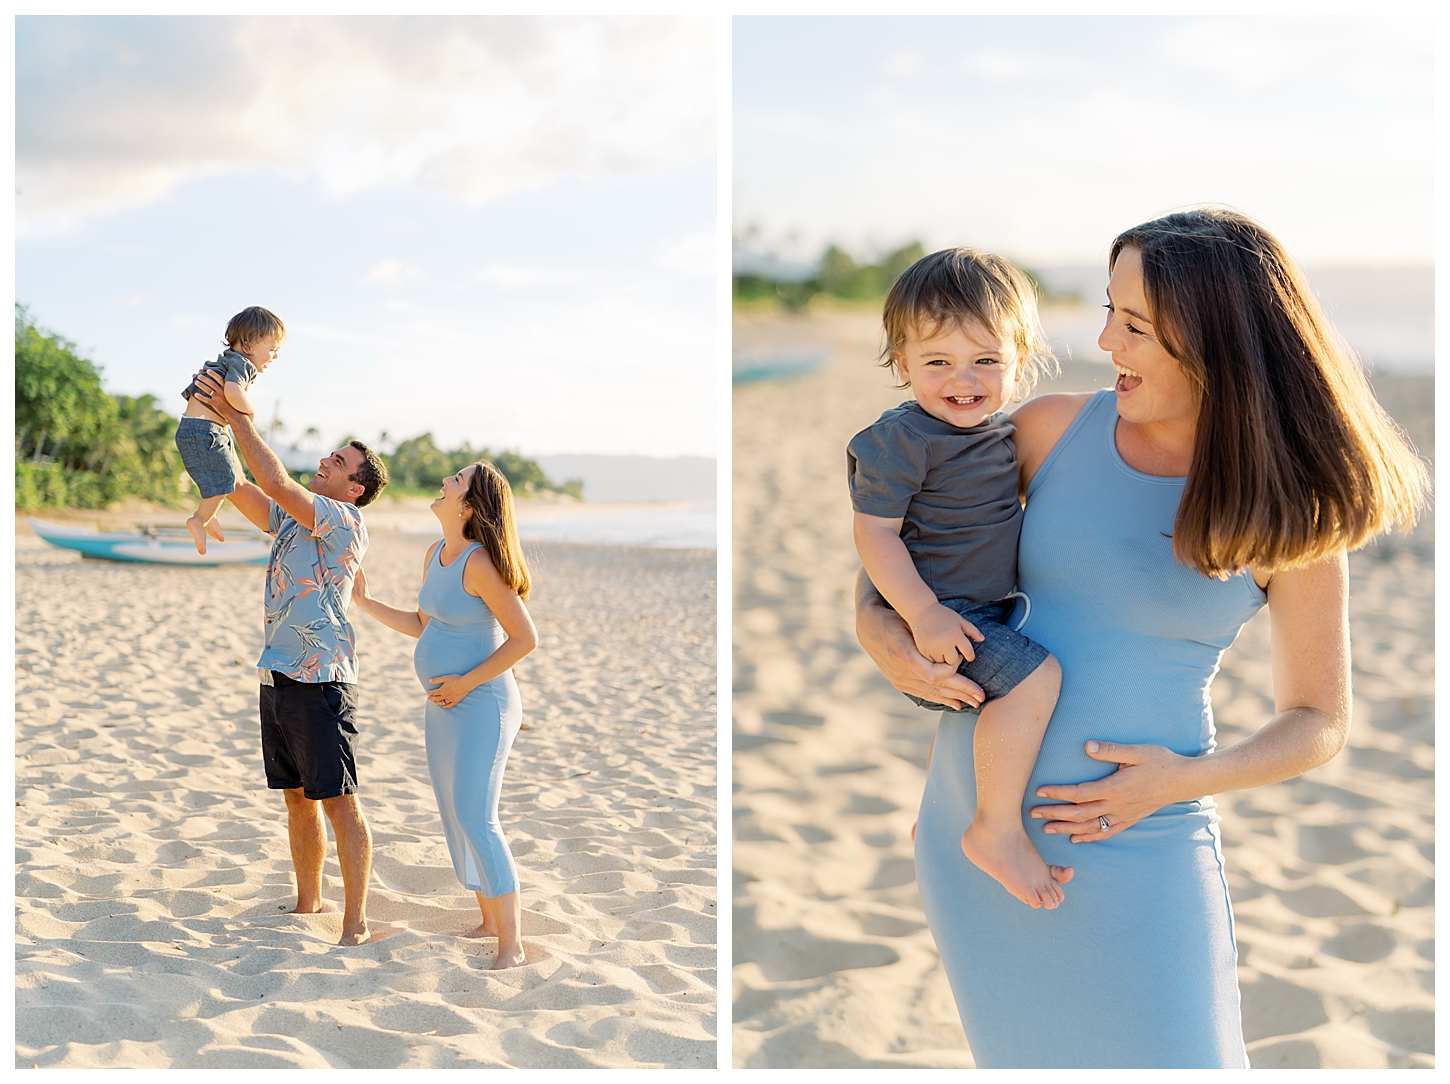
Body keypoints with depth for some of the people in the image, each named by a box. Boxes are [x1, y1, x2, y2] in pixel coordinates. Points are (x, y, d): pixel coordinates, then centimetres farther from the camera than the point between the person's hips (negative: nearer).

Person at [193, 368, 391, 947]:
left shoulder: (345, 521, -9)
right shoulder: (294, 519, 17)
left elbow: (276, 481, -20)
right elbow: (240, 490, 17)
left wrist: (236, 416, -15)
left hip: (318, 681, -9)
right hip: (276, 677, 9)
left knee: (339, 803, -7)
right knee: (298, 801, 16)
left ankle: (356, 923, -3)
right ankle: (307, 907, 27)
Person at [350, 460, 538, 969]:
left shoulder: (480, 563, -19)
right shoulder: (436, 555, 8)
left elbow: (525, 637, -20)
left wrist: (467, 682, -18)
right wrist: (365, 602, 17)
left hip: (481, 703, -9)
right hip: (443, 705, 9)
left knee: (476, 818, -12)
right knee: (455, 816, 14)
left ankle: (511, 947, -7)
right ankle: (489, 921, 27)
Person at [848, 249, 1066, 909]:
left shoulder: (1003, 429, 9)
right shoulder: (902, 440, -17)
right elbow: (874, 532, -20)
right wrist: (924, 612, -28)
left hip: (989, 609, 10)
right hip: (935, 616, -10)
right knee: (1035, 675, -27)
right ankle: (997, 830, -16)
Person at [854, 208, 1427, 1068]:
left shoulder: (1288, 513, -8)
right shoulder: (1055, 429, -2)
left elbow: (1321, 721, 0)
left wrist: (1186, 779, -16)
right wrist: (878, 628, -12)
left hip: (1136, 845, -3)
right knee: (1032, 1055, 18)